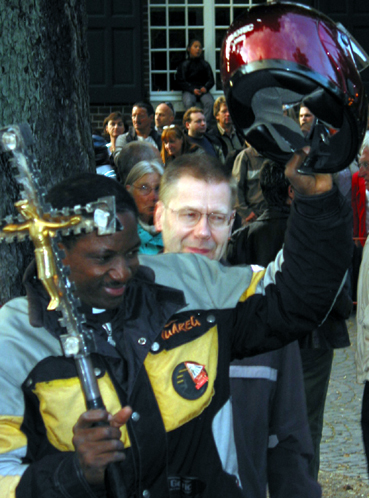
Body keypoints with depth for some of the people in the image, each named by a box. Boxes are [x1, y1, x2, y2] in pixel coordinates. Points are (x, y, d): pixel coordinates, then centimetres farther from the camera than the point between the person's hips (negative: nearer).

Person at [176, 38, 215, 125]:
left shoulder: (205, 64, 17)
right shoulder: (184, 65, 10)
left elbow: (211, 80, 14)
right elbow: (181, 82, 3)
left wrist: (205, 87, -9)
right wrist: (192, 89, -12)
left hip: (203, 89, 2)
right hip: (189, 90, -2)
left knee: (210, 102, -29)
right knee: (189, 103, -34)